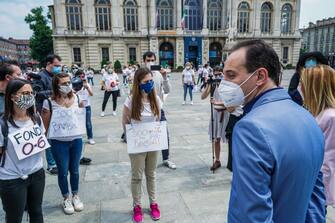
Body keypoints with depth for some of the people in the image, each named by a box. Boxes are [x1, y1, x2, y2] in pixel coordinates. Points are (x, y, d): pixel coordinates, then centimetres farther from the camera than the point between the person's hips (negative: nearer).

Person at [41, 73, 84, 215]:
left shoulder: (76, 98, -2)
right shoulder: (49, 102, -13)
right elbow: (45, 124, -6)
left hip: (76, 139, 3)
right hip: (59, 142, -3)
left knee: (74, 170, 16)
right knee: (63, 172, 10)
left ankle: (75, 196, 37)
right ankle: (66, 199, 32)